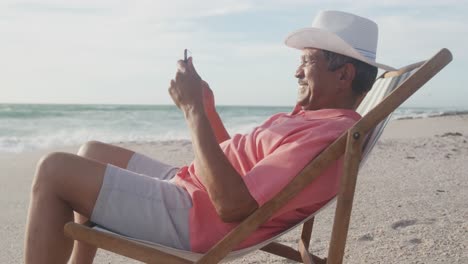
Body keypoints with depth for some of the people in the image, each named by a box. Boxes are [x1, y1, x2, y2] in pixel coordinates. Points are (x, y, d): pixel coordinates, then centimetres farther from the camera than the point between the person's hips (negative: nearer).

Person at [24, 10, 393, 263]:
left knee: (54, 170, -11)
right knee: (92, 153, 22)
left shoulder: (329, 137, -22)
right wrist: (208, 108, 8)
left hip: (191, 218, -11)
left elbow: (231, 205, -29)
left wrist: (193, 110, -24)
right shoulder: (314, 118, 12)